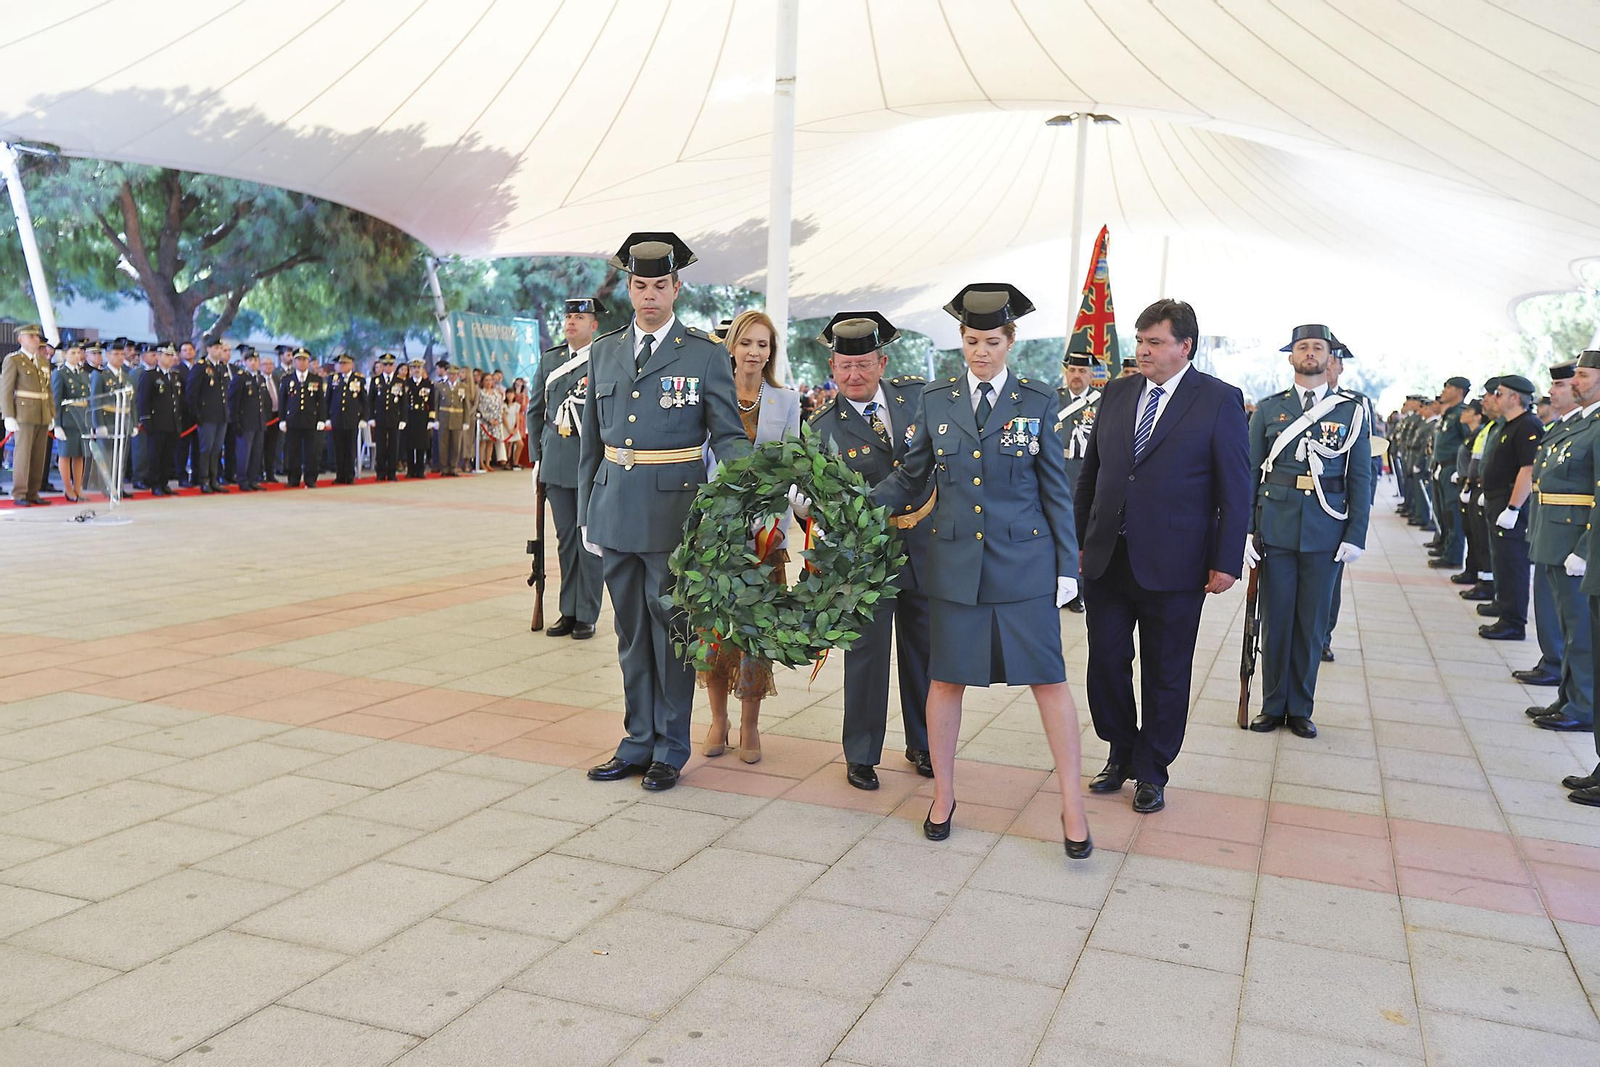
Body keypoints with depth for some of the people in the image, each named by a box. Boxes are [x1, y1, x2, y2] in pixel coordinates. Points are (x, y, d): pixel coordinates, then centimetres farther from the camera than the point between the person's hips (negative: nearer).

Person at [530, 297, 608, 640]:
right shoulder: (549, 359, 13)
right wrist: (537, 457, 11)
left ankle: (586, 615, 9)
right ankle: (568, 612, 18)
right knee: (565, 538, 10)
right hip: (557, 463, 4)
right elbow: (535, 410, 16)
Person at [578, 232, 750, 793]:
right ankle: (638, 742, 25)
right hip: (615, 509, 4)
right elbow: (592, 440, 15)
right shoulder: (604, 352, 11)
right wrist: (586, 513, 12)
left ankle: (670, 750, 17)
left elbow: (727, 435, -5)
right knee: (631, 632, 12)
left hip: (673, 510, -4)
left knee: (670, 628, 4)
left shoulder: (706, 355, -2)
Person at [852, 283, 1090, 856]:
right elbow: (909, 479, 10)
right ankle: (943, 794, 25)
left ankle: (1072, 806, 12)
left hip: (1023, 561, -1)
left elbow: (1056, 490, 3)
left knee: (1048, 679, 0)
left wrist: (1067, 567, -1)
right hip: (954, 562, 2)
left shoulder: (1039, 401, 2)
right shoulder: (935, 400, 6)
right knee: (946, 678, 7)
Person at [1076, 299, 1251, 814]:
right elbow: (1089, 474, 12)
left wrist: (1226, 562, -9)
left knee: (1165, 675, 9)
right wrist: (1079, 540, 9)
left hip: (1173, 568, -4)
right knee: (1106, 664, 10)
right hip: (1106, 559, 4)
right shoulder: (1117, 394, 8)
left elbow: (1235, 491, -5)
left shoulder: (1220, 401, -5)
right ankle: (1121, 755, 30)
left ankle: (1151, 772, 25)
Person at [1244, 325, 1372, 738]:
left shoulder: (1352, 411, 5)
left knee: (1312, 623, 7)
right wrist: (1245, 529, -3)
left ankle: (1300, 709, 19)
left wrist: (1356, 534, -4)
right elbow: (1249, 472, 4)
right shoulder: (1268, 409, 5)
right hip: (1276, 529, 0)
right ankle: (1273, 706, 18)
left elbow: (1360, 478, 4)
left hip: (1326, 532, 0)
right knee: (1276, 620, 6)